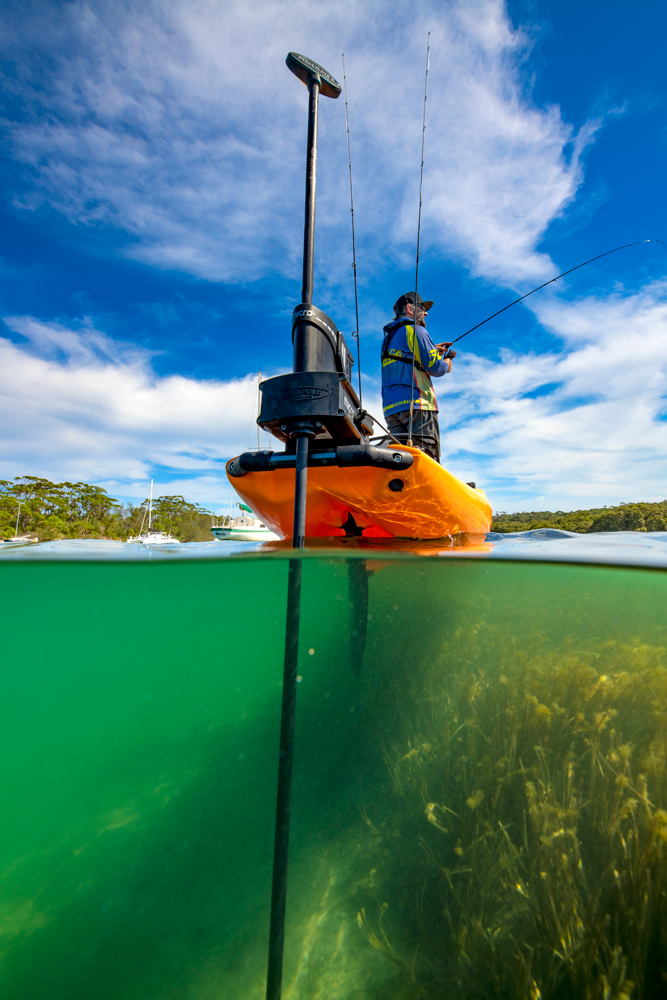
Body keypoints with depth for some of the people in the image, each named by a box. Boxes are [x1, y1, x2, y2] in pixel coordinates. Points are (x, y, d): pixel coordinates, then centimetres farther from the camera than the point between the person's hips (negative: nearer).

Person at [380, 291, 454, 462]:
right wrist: (447, 361, 17)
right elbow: (436, 368, -5)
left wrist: (433, 351, 31)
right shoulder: (415, 330, 2)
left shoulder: (389, 337, 28)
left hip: (391, 407, 8)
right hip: (417, 404, -8)